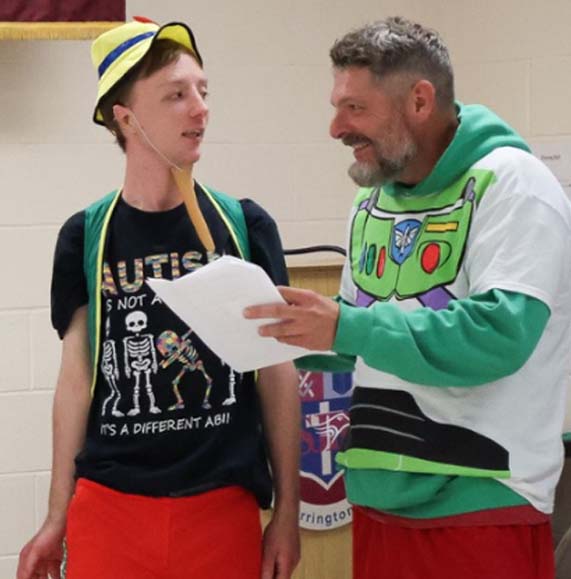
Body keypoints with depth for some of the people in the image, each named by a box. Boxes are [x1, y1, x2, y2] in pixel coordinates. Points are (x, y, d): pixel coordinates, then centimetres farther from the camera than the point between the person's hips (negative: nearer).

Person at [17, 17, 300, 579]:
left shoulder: (246, 225, 1)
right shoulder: (86, 237, 2)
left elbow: (278, 374, 4)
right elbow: (76, 380, 6)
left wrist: (286, 511, 3)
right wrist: (57, 518, 6)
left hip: (224, 506, 0)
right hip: (108, 505, 0)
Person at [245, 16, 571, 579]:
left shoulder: (509, 184, -12)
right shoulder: (372, 203, 12)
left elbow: (500, 334, -24)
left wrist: (348, 328, -25)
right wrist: (287, 330, 1)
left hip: (480, 507, -7)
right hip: (379, 500, 7)